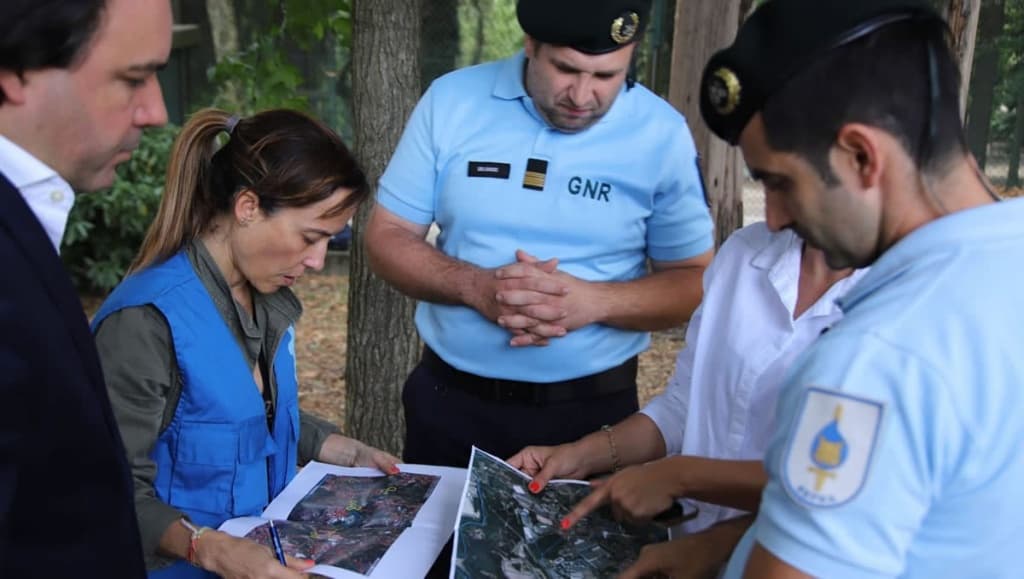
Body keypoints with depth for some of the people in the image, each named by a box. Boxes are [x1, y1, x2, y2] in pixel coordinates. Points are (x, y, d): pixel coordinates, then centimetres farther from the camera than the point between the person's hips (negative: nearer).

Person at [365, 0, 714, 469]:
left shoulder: (661, 134, -9)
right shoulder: (451, 101, -6)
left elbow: (696, 282, -4)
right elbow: (385, 237, -2)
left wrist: (594, 301, -23)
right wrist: (474, 286, -20)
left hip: (592, 409, -1)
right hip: (449, 399, 2)